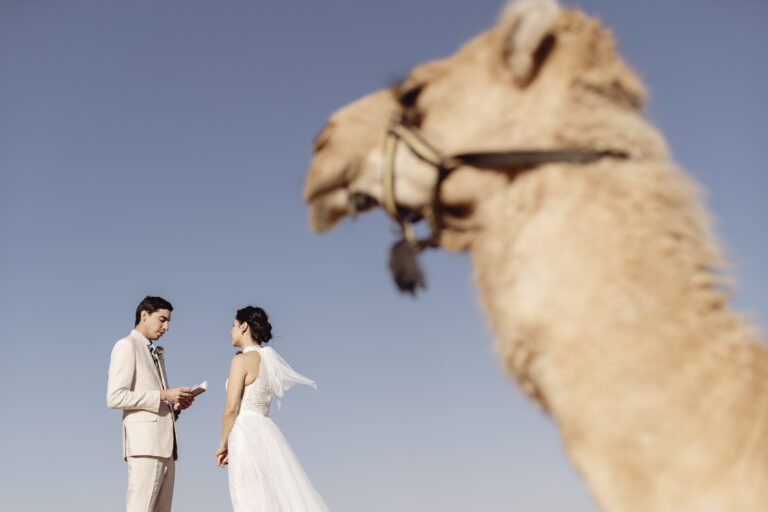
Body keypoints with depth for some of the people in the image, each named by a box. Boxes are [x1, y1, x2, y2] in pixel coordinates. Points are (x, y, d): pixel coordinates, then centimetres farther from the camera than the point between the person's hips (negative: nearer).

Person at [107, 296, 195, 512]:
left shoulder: (157, 354, 28)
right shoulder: (126, 346, 1)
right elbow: (115, 397, -11)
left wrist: (176, 404, 9)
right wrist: (163, 395, -14)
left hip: (165, 445, 8)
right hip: (144, 442, -8)